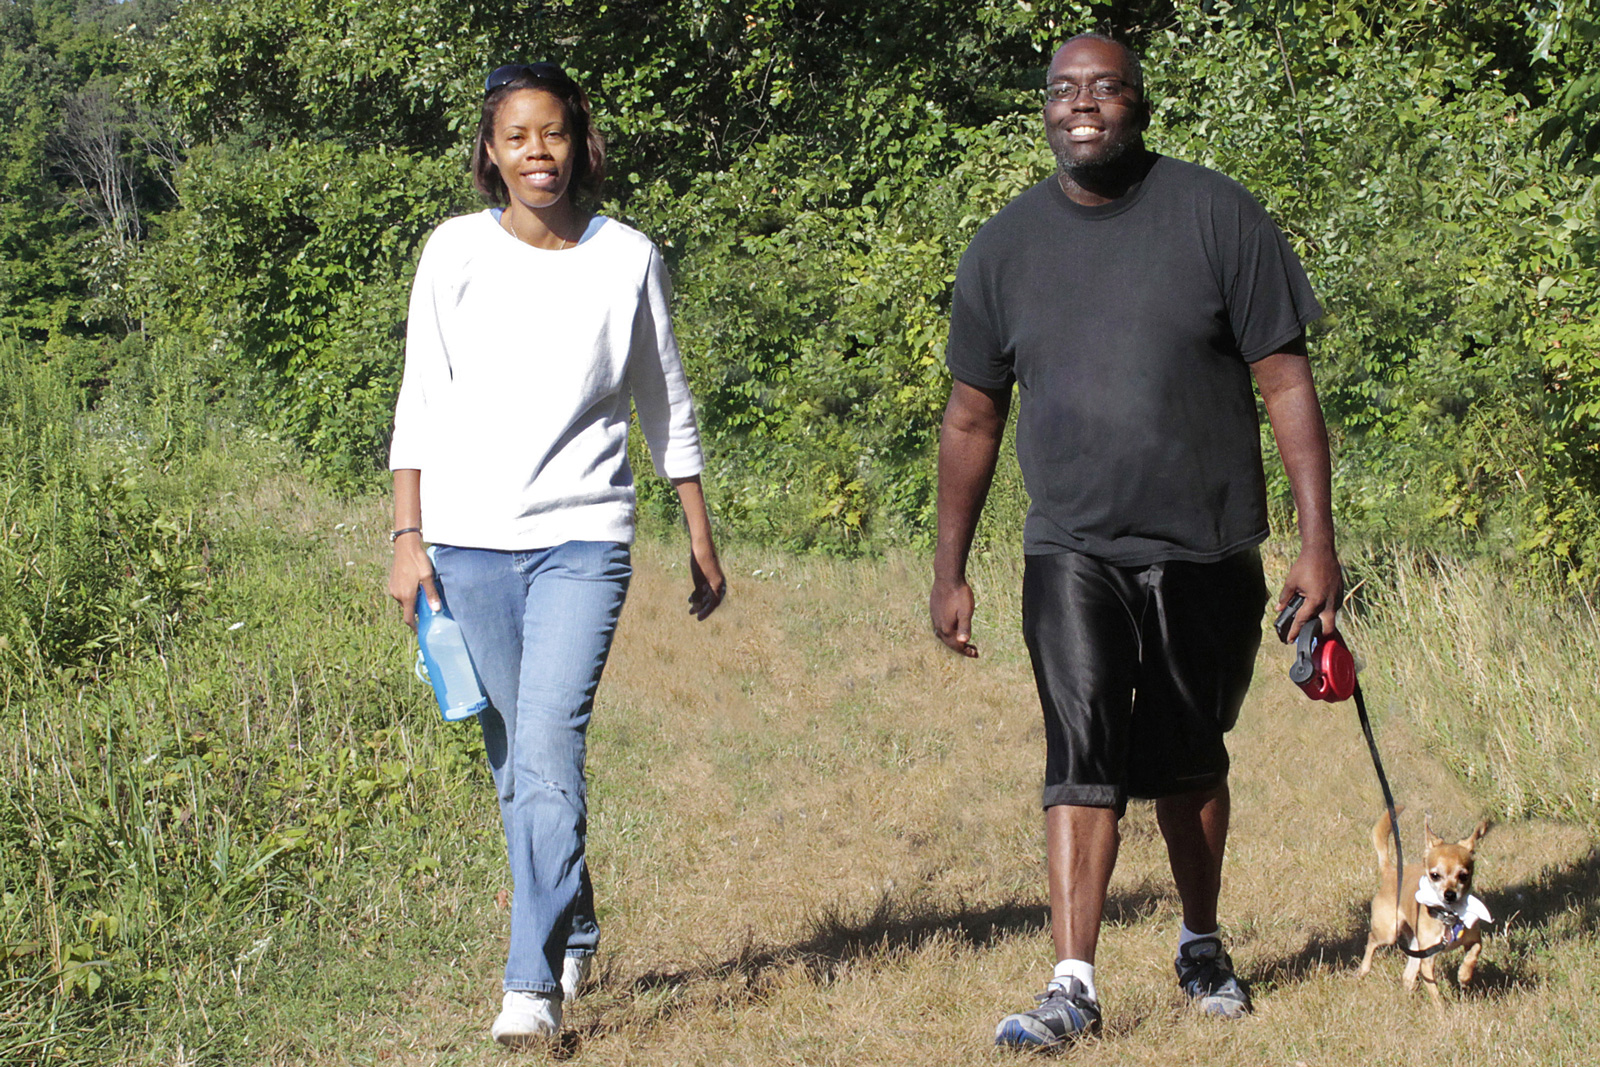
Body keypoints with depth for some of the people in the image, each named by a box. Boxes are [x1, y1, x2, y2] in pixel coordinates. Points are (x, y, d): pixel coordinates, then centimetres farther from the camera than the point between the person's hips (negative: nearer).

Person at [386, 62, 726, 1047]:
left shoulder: (627, 258, 3)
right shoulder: (457, 253, 2)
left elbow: (666, 408, 13)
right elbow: (421, 402, 6)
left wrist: (702, 538, 15)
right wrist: (408, 536, 0)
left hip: (581, 539, -2)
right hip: (470, 540, 2)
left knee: (548, 752, -16)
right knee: (514, 759, 10)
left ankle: (535, 982, -13)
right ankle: (577, 932, 31)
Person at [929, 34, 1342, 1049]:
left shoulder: (1216, 215, -5)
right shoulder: (1006, 246, 3)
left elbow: (1286, 381, -5)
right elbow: (974, 417, 12)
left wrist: (1319, 542, -10)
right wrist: (951, 570, 12)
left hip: (1207, 556, 0)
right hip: (1073, 554, 0)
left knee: (1187, 763, 13)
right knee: (1083, 751, -16)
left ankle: (1203, 942, 36)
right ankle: (1074, 986, -17)